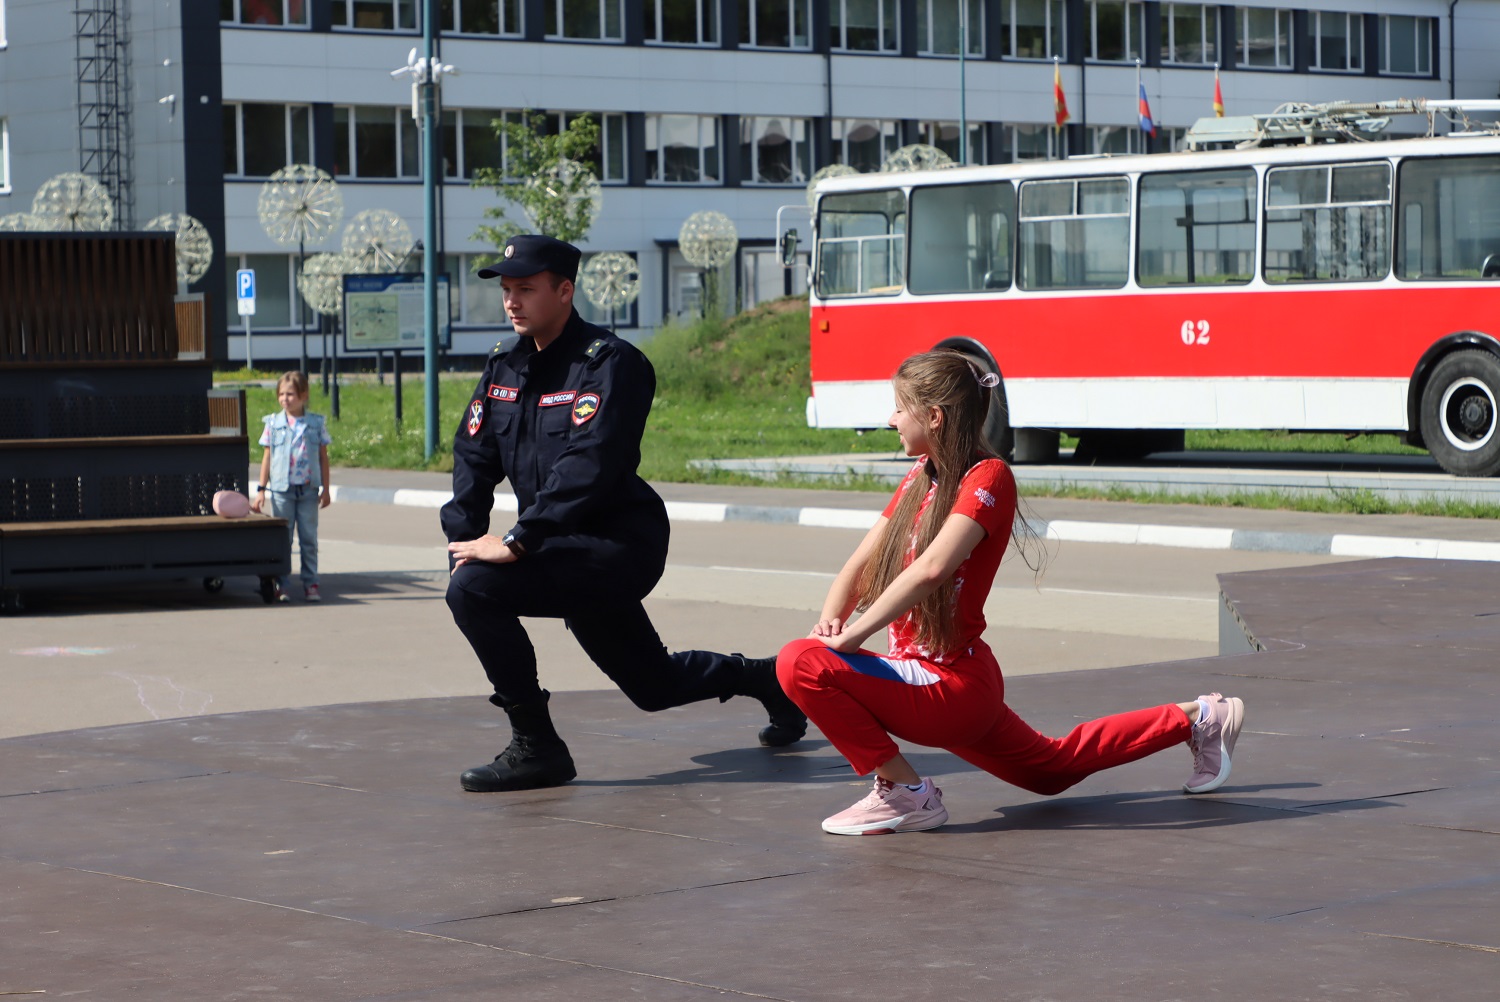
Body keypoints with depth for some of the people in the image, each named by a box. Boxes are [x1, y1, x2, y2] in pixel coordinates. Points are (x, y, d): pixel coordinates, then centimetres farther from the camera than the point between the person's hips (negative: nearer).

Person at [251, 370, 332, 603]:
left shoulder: (316, 424, 3)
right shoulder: (273, 424, 4)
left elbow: (323, 457, 7)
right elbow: (267, 457, 7)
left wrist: (326, 489, 5)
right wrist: (261, 489, 3)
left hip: (308, 489, 0)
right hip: (281, 489, 0)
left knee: (309, 538, 3)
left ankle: (311, 584, 9)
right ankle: (280, 585, 6)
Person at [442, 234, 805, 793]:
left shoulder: (609, 362, -15)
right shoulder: (505, 365, 10)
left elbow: (585, 467, -27)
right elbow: (473, 454, 8)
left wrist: (516, 541, -32)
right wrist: (463, 541, -7)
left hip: (620, 543, -9)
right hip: (572, 555, 9)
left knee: (475, 588, -26)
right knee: (654, 686, 21)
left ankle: (536, 748, -17)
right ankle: (767, 679, 45)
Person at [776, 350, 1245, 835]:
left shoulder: (988, 477, -16)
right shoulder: (919, 479, 11)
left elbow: (930, 569, -31)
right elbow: (861, 563, 9)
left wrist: (854, 635, -31)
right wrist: (830, 621, -11)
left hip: (951, 684, -9)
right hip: (959, 686, 9)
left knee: (801, 665, -22)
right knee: (1053, 769, 27)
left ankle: (905, 791, -12)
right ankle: (1194, 718, 37)